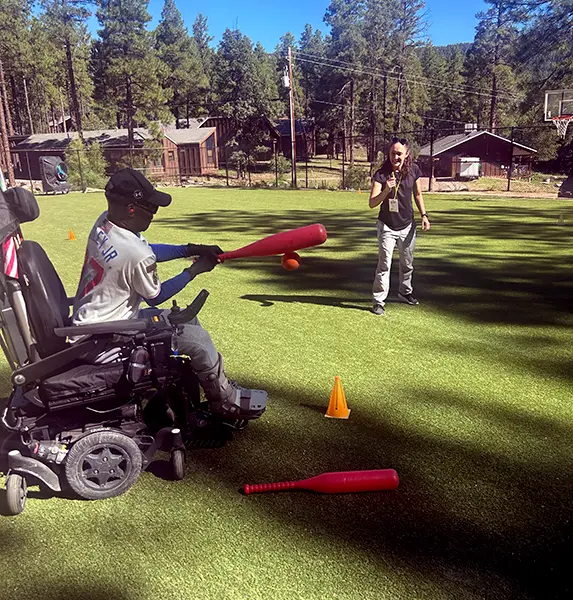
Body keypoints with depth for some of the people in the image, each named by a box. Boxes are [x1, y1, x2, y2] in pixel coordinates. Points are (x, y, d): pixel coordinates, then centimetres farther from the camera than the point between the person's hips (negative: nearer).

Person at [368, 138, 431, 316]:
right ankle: (378, 301, 1)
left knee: (407, 263, 18)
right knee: (384, 264, -8)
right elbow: (372, 203, -21)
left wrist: (424, 215, 3)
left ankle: (405, 292, 39)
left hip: (407, 226, 4)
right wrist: (386, 191, -37)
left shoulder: (413, 170, -4)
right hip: (387, 226, -4)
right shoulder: (381, 174, -15)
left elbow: (417, 194, 10)